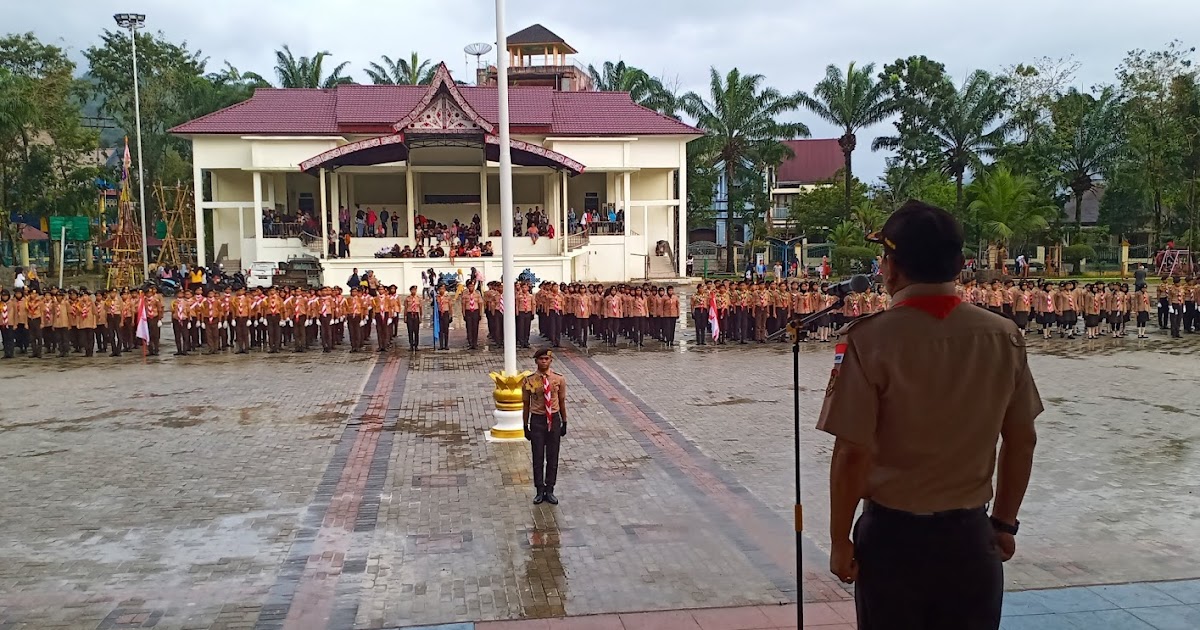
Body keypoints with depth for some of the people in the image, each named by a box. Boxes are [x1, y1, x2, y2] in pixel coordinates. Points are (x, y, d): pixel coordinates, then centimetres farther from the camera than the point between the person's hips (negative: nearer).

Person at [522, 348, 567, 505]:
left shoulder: (559, 379, -3)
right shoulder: (529, 381, -6)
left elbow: (562, 402, 5)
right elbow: (526, 404, 1)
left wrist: (564, 423, 6)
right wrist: (526, 426, 1)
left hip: (554, 419, 1)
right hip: (537, 420, -1)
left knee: (553, 457, 8)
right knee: (538, 457, 5)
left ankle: (550, 490, 20)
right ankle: (540, 491, 18)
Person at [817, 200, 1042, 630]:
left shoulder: (870, 339, -16)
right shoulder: (1003, 336, -4)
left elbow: (852, 452, -16)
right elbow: (1021, 441, 4)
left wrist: (840, 540, -4)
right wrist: (1004, 523, 17)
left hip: (893, 535, -3)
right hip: (970, 535, 3)